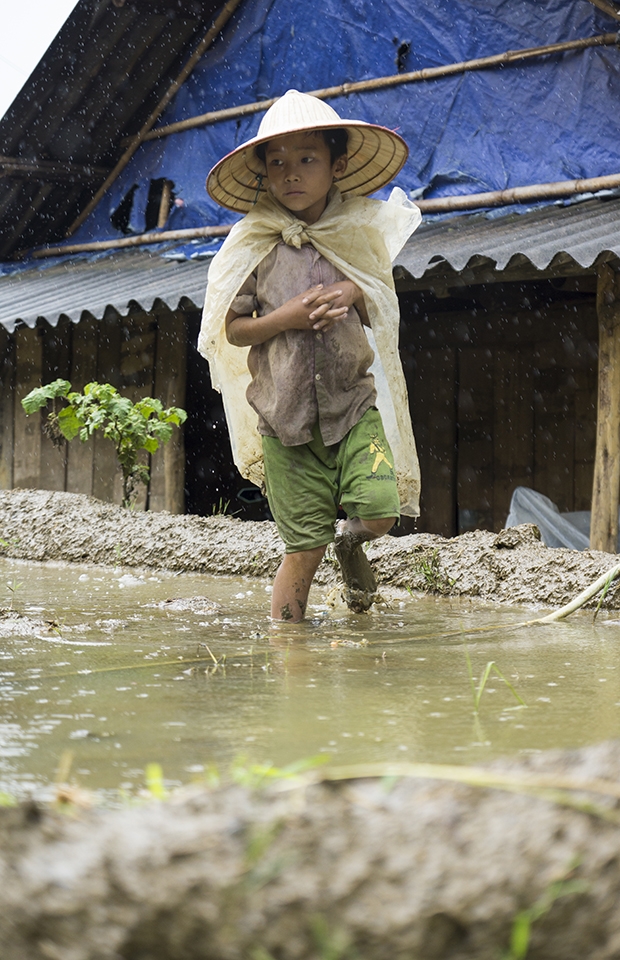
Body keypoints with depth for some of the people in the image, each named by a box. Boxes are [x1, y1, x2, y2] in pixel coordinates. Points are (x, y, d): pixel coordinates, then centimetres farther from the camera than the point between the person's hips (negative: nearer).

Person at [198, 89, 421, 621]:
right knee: (305, 548, -2)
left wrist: (354, 295, -8)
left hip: (353, 403, 2)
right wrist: (285, 318, -15)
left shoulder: (358, 234, 5)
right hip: (285, 415, -2)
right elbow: (232, 330, 2)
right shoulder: (253, 247, -1)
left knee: (380, 510, -16)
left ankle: (351, 540, 20)